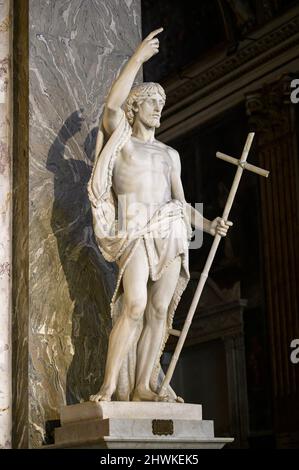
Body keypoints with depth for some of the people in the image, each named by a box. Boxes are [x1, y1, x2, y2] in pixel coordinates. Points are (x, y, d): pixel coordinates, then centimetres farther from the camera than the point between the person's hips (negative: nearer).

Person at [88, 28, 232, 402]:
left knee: (160, 310, -2)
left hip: (171, 234, 6)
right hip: (135, 232, -5)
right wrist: (138, 57, -12)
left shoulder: (169, 155, 23)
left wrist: (208, 225, 3)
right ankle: (110, 386, -19)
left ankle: (145, 386, 1)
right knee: (135, 306, -21)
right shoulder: (120, 139, 9)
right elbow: (112, 105, -12)